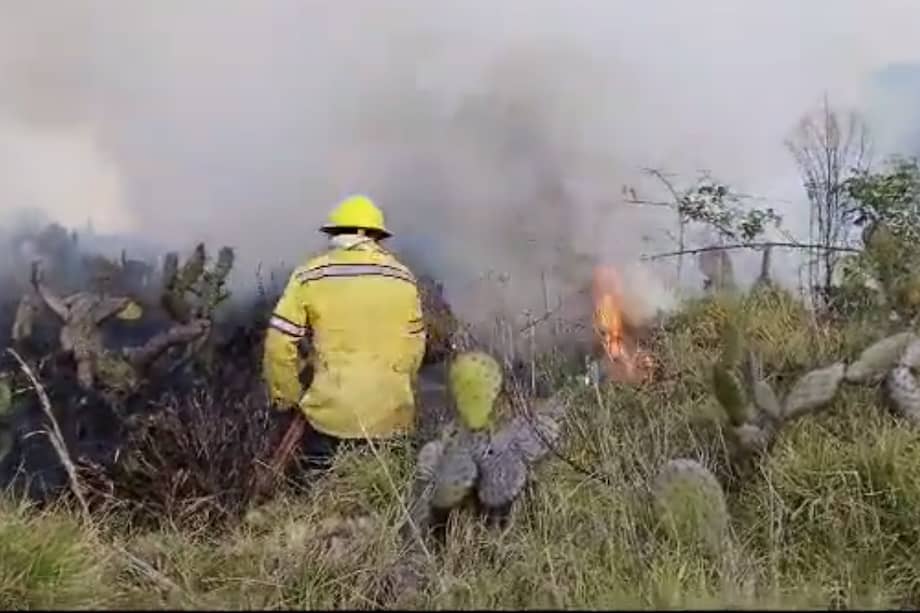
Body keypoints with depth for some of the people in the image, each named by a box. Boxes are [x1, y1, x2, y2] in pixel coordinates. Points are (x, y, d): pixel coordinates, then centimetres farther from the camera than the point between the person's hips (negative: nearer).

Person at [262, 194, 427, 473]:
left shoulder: (309, 277, -5)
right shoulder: (403, 278, 3)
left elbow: (279, 344, -5)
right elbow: (415, 346, 9)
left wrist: (287, 397, 9)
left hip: (331, 415, -2)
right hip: (391, 418, 2)